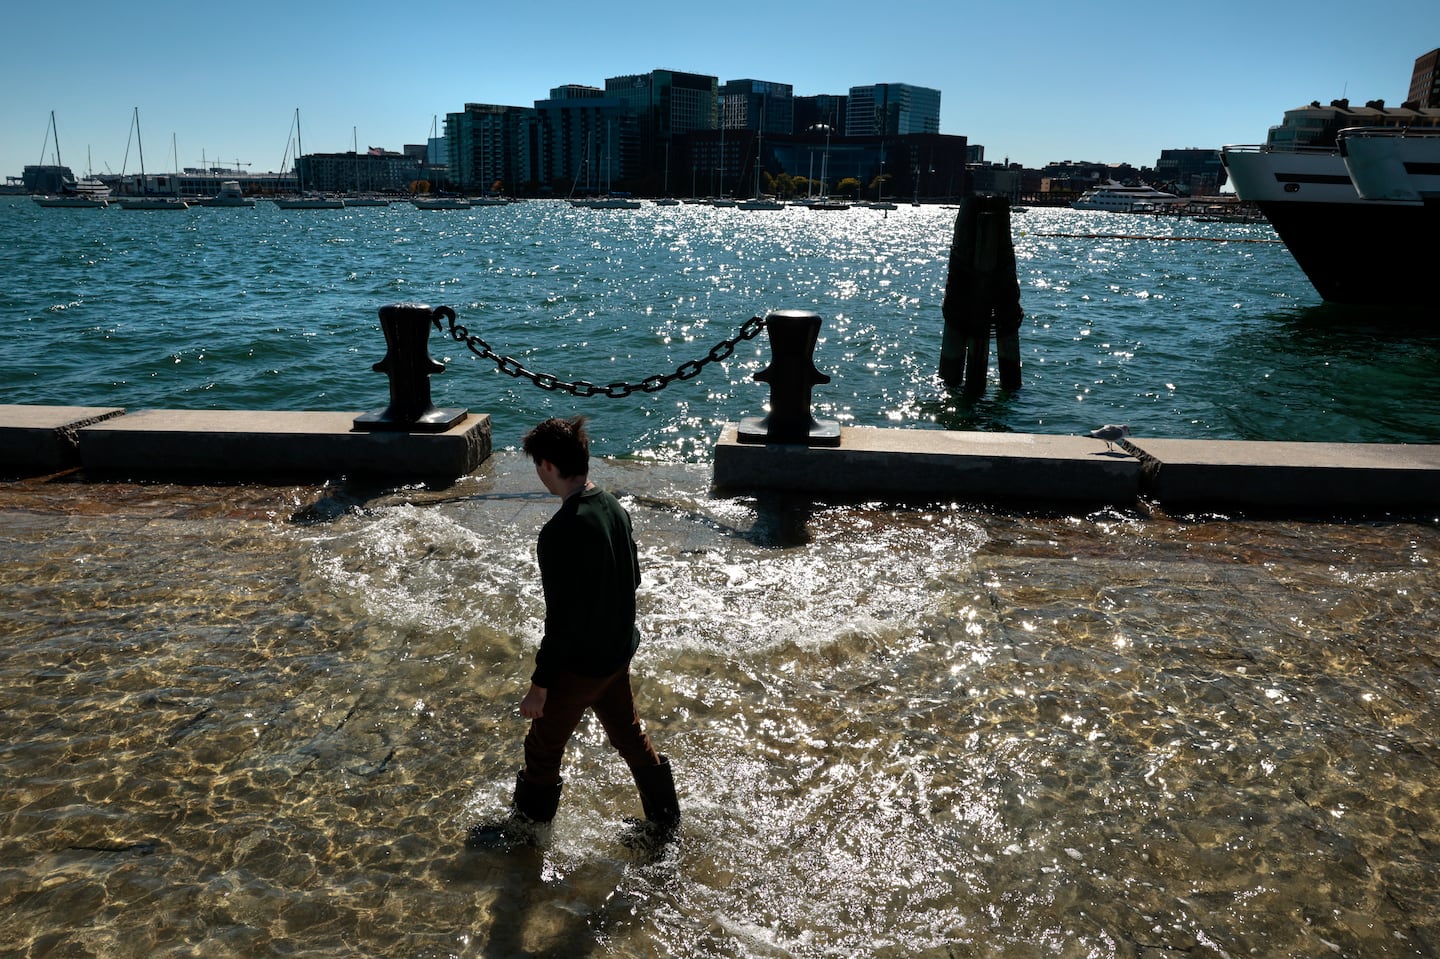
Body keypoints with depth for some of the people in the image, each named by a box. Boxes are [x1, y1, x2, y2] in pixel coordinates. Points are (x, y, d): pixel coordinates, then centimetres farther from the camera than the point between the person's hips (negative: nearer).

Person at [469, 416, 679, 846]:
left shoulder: (561, 532, -28)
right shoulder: (615, 508, -3)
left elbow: (562, 619, -26)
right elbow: (633, 579, 9)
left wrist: (539, 684, -16)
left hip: (581, 662, -8)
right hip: (619, 649, 8)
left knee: (544, 745, 14)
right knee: (628, 733, 24)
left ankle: (523, 824, 35)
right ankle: (665, 816, 38)